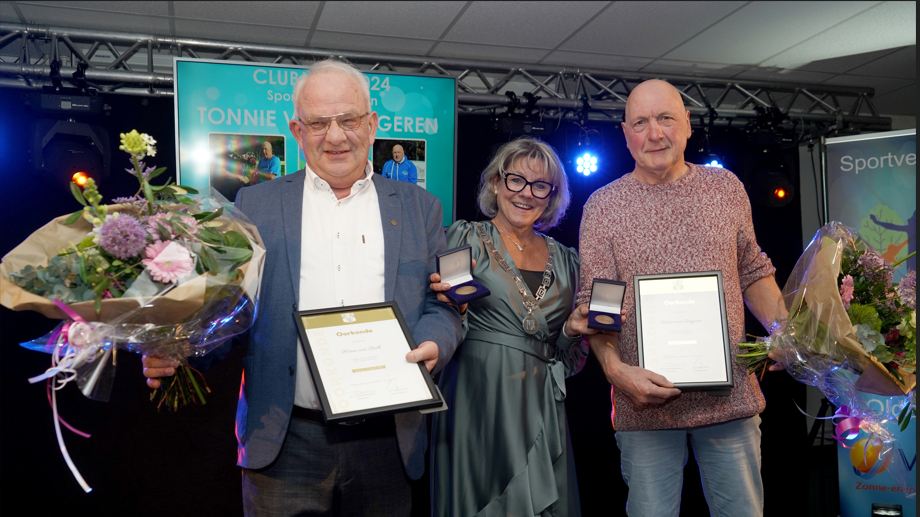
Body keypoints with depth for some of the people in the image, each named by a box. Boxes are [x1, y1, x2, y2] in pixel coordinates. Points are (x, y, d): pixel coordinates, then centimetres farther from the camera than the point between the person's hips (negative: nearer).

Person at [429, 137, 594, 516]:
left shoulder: (564, 260, 12)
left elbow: (568, 361, 15)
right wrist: (453, 307, -21)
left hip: (541, 409, 4)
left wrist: (572, 331, -4)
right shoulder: (467, 239, 0)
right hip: (479, 403, -3)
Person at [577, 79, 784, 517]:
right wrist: (616, 370, -19)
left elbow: (753, 272, 17)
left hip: (730, 397, 2)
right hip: (646, 401, -2)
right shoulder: (603, 206, 0)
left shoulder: (726, 187, 8)